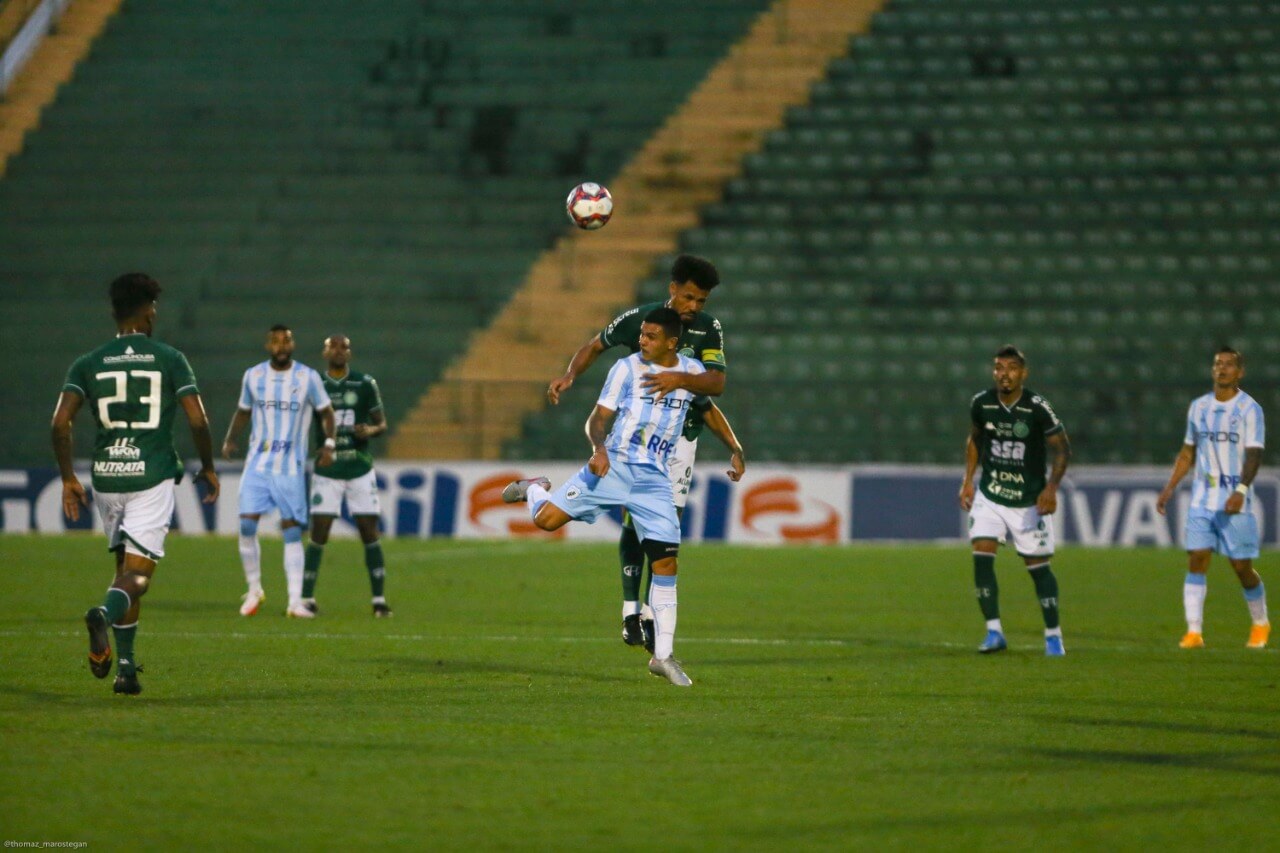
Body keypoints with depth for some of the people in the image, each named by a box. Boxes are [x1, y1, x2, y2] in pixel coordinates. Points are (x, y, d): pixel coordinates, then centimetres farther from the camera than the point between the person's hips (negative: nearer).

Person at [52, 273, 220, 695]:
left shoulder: (89, 363, 5)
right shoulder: (170, 360, 0)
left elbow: (60, 422, -5)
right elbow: (198, 421, -6)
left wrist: (68, 478, 4)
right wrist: (208, 468, 9)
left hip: (107, 475, 3)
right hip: (152, 476, -3)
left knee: (126, 567, 17)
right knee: (137, 574, -5)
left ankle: (125, 665, 13)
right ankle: (104, 614, -38)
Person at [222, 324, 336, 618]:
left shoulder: (308, 378, -2)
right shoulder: (253, 376, 5)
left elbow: (326, 411, 8)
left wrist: (329, 443, -6)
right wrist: (230, 439, 3)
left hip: (291, 467, -2)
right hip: (258, 463, 2)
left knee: (292, 531, -2)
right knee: (246, 526, -8)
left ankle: (295, 601, 0)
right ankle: (254, 591, 10)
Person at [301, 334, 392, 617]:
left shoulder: (365, 384, 1)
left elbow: (381, 423, 8)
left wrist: (371, 430, -15)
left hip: (360, 469, 0)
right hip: (326, 472, 0)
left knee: (370, 534, -2)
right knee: (318, 535, -5)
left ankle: (379, 600, 3)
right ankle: (306, 598, 2)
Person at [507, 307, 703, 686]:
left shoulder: (693, 372, 6)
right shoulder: (627, 368, -2)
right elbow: (598, 419, -3)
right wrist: (599, 449, -22)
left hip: (653, 480, 2)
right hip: (613, 466, -2)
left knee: (666, 562, -6)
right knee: (546, 519, -16)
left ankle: (663, 655, 3)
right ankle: (536, 490, 23)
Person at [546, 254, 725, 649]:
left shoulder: (709, 328, -6)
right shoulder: (638, 318, -7)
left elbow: (717, 382, -18)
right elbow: (595, 346, 8)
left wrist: (681, 379, -37)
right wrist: (569, 376, -9)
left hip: (681, 435, 1)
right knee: (635, 519, -7)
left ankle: (649, 615, 1)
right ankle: (631, 611, -6)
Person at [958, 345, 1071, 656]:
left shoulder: (1037, 407, -15)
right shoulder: (981, 404, -4)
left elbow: (1062, 448, -8)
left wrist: (1051, 487, -20)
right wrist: (968, 480, 8)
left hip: (1029, 500, -3)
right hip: (989, 496, 3)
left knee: (1038, 566, 1)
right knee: (982, 555, -14)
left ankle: (1053, 635, 15)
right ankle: (994, 632, -7)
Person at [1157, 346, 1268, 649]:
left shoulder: (1249, 409, -5)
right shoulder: (1199, 407, 11)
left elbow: (1254, 454, -14)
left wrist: (1241, 491, -28)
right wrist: (1169, 488, 13)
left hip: (1234, 502, -4)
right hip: (1202, 499, 4)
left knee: (1242, 567, 1)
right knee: (1196, 561, -9)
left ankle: (1260, 624, 24)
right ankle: (1194, 632, -9)